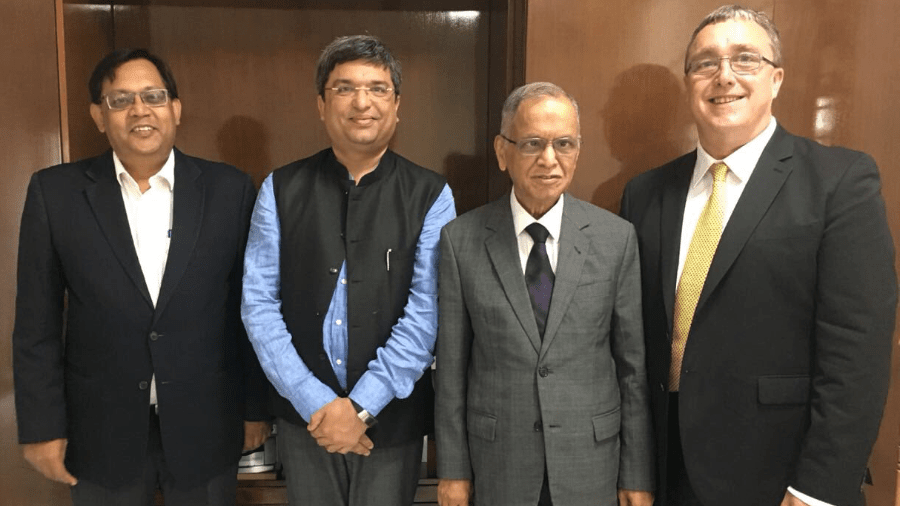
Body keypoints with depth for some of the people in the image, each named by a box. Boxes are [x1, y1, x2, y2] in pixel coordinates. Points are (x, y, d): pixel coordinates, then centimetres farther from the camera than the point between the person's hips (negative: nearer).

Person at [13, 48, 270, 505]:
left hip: (207, 427, 0)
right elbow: (37, 323, -1)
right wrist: (42, 426, -1)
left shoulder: (229, 189, -5)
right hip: (101, 431, 0)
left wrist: (256, 407, 2)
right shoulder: (55, 192, -4)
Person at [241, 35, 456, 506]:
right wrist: (316, 403, -12)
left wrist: (362, 407, -15)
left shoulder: (430, 195, -5)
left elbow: (427, 310, -11)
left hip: (392, 418, -1)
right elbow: (258, 302, -5)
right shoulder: (280, 189, -1)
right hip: (302, 415, 1)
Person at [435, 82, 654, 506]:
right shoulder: (461, 240, -7)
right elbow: (451, 364, -3)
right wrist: (452, 469, 0)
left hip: (591, 460, 1)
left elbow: (634, 365, -2)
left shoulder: (617, 237, -6)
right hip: (497, 462, 0)